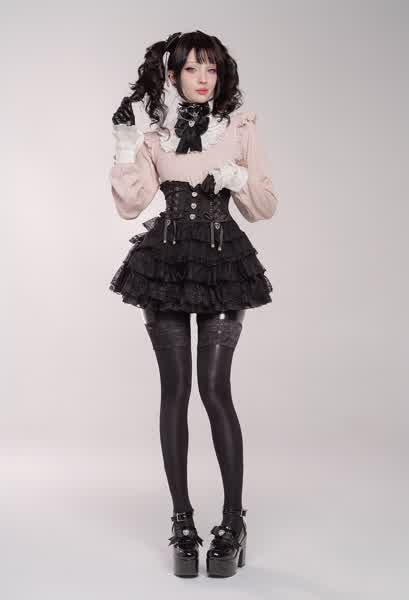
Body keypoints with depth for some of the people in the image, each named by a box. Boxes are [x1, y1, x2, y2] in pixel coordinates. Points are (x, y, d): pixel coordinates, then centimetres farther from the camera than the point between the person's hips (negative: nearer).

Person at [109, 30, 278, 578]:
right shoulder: (156, 136, 10)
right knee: (175, 389, 0)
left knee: (214, 389, -8)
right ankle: (183, 522, 11)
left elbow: (266, 206, 7)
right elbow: (129, 204, -1)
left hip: (223, 263, -1)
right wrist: (125, 144, -8)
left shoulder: (241, 128, 8)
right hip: (166, 261, 1)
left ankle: (233, 522, 5)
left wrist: (236, 177, -10)